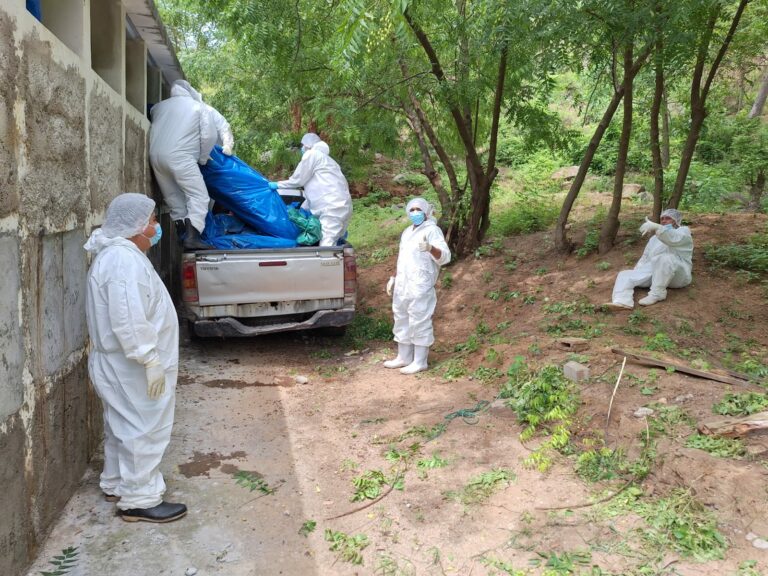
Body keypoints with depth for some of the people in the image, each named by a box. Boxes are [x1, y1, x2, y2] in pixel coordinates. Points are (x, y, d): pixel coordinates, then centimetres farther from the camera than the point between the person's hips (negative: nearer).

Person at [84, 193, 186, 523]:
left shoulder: (115, 254, 13)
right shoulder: (124, 261, -23)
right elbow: (129, 321, -29)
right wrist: (150, 361, -26)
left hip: (121, 363, 11)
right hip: (133, 367, -11)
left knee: (123, 426, 21)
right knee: (144, 430, -1)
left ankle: (116, 484, 35)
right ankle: (139, 500, 8)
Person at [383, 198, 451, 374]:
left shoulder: (432, 230, -7)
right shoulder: (407, 232, 19)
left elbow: (445, 257, -19)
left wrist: (430, 248, -38)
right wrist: (394, 278, 22)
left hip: (420, 287, -9)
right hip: (402, 286, 9)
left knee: (420, 323, -4)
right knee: (402, 321, 14)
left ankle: (420, 362, 3)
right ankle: (403, 358, 25)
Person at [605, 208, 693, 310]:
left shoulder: (684, 231, 6)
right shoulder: (655, 238, 27)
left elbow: (673, 238, -20)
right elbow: (645, 258, 23)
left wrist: (656, 227, -37)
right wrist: (635, 274, 4)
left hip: (677, 275, -6)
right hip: (653, 271, 6)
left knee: (665, 257, -37)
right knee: (624, 275, -10)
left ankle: (657, 293, -26)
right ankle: (623, 301, -39)